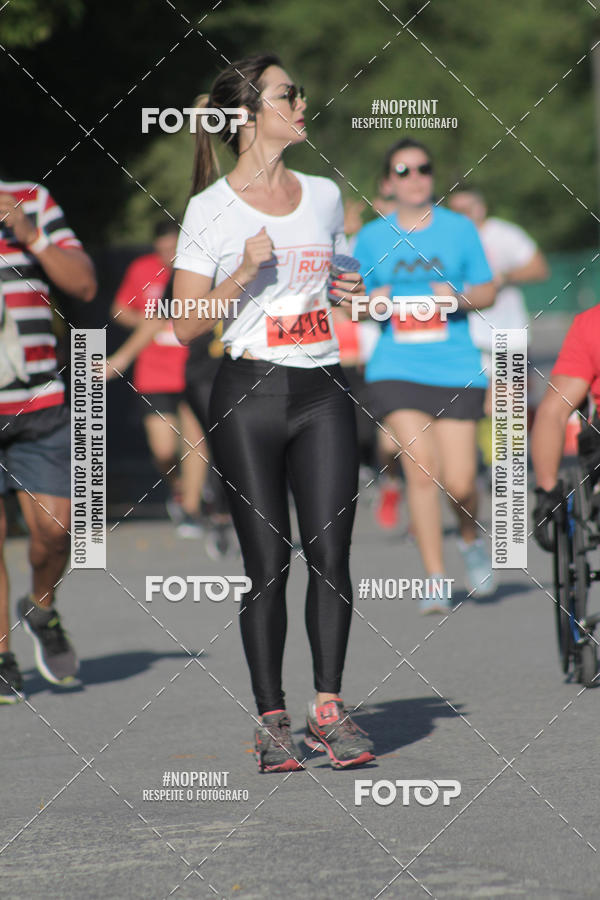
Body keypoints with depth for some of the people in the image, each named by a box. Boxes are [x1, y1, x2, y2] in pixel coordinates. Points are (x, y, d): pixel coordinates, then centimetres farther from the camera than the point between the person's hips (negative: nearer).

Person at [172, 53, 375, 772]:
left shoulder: (323, 195, 12)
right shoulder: (212, 208, -2)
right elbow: (186, 326, -5)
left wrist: (353, 292, 6)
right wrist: (247, 270, -16)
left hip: (323, 394, 4)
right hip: (249, 396, -4)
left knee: (330, 555, -3)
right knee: (268, 564, -2)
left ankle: (328, 711, 4)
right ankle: (271, 721, 6)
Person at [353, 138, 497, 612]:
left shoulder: (460, 229, 5)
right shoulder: (372, 237, 7)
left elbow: (488, 291, 10)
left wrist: (460, 296, -10)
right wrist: (372, 302, -8)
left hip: (457, 369, 0)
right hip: (396, 369, 0)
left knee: (459, 482, -4)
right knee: (420, 467, -14)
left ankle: (471, 538, 31)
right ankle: (436, 579, -5)